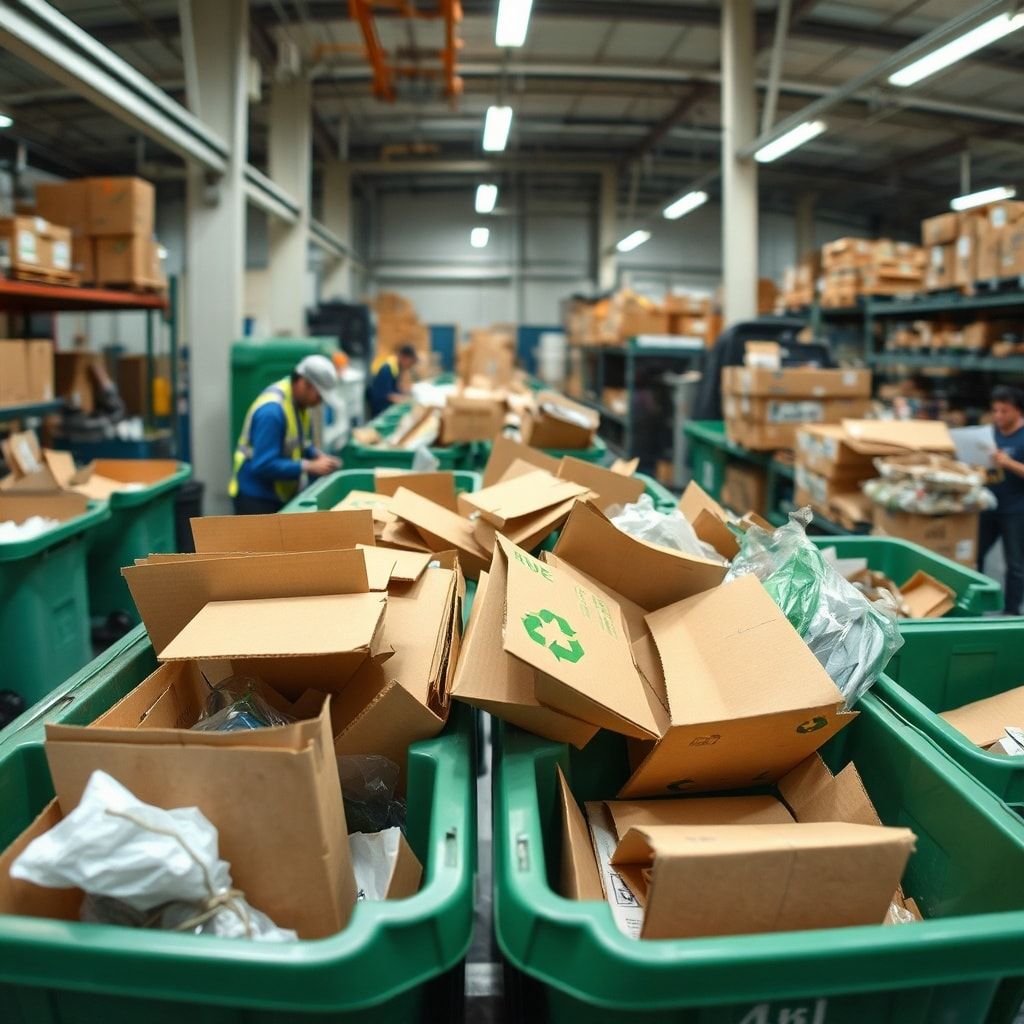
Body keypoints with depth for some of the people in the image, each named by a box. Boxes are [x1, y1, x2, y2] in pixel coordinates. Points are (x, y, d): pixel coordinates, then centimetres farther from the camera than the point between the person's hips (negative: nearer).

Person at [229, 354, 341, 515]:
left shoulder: (300, 400, 1)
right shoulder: (271, 410, -25)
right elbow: (263, 465, -27)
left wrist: (319, 456, -4)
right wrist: (310, 467, -24)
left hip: (284, 494, 8)